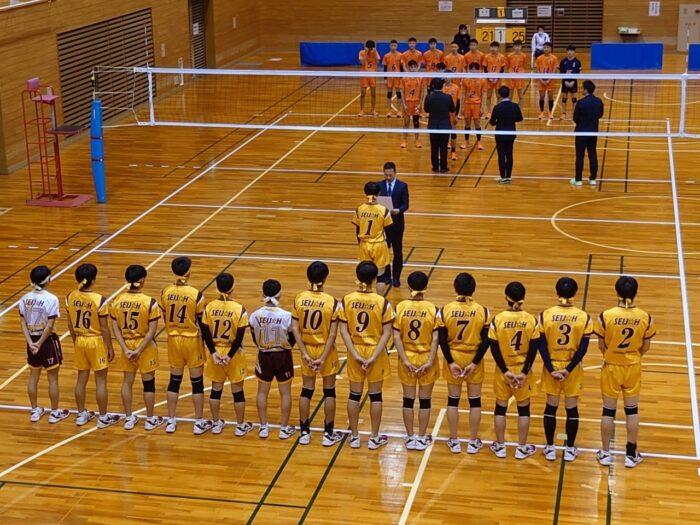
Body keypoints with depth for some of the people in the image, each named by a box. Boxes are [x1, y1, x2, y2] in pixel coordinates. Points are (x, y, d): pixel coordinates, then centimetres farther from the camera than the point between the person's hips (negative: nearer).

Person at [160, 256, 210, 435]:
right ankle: (199, 423, 15)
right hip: (192, 340, -4)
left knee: (174, 380, 16)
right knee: (197, 382, 8)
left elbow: (164, 318, 4)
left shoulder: (165, 292, -6)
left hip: (173, 340, 4)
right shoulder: (196, 294, -18)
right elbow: (202, 322, -10)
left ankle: (171, 421, 21)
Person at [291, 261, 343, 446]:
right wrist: (323, 358, -13)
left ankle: (304, 432, 23)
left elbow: (295, 329, -9)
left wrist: (305, 354, -7)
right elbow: (332, 334, -17)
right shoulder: (332, 302, -16)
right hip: (326, 350, -2)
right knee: (329, 391, 12)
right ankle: (328, 434, 18)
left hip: (307, 349, 3)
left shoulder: (299, 299, -9)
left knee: (306, 390, 15)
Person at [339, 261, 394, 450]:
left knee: (354, 394, 14)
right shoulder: (382, 302, -13)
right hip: (376, 352, -2)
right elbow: (387, 333, -14)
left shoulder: (346, 300, -8)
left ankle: (354, 436, 22)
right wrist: (374, 357, -12)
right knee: (375, 395, 10)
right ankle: (374, 438, 19)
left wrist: (355, 355, -8)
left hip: (355, 352, 2)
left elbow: (343, 330, -9)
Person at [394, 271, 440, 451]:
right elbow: (435, 338, -14)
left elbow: (397, 337, -11)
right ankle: (422, 438, 20)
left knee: (408, 399, 13)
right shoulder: (432, 309, -12)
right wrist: (430, 362, -10)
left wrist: (405, 360, -8)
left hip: (407, 358, 1)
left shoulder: (400, 307, -10)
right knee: (424, 400, 12)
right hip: (426, 359, -1)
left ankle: (410, 438, 21)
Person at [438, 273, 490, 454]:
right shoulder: (483, 312, -11)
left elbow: (442, 340, -10)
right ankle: (473, 442, 19)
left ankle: (454, 441, 20)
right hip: (474, 359, 0)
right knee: (474, 401, 12)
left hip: (453, 358, 0)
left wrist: (450, 362, -6)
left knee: (453, 400, 13)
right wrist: (474, 363, -7)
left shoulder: (445, 310, -11)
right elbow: (486, 341, -11)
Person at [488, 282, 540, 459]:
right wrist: (524, 372, -8)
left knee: (501, 407, 14)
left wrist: (505, 371, -8)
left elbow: (494, 348, -12)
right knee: (523, 408, 13)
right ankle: (522, 448, 20)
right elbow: (534, 348, -10)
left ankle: (500, 446, 24)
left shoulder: (498, 319, -13)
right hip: (523, 370, 0)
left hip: (503, 371, 0)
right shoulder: (531, 320, -10)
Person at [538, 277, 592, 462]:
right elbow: (583, 349, -12)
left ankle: (550, 448, 19)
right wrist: (568, 369, -10)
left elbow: (542, 346, -11)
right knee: (572, 408, 11)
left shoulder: (545, 315, -10)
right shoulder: (584, 317, -10)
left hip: (551, 366, 0)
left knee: (551, 407, 11)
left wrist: (551, 369, -9)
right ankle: (570, 449, 19)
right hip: (573, 368, 0)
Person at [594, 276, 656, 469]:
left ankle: (605, 453, 21)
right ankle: (631, 454, 21)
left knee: (608, 410, 11)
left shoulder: (606, 316, -17)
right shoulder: (645, 318, -12)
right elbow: (646, 347, -1)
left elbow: (601, 346, -7)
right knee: (632, 410, 14)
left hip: (611, 367, -1)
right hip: (633, 367, 1)